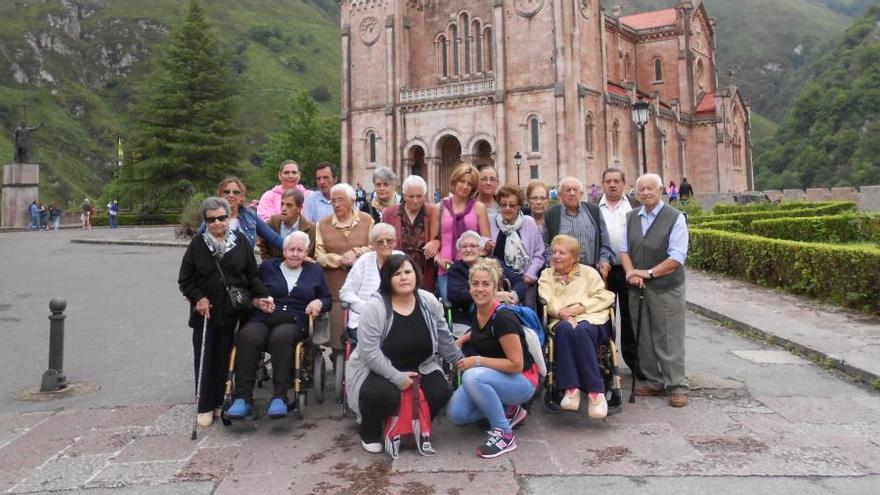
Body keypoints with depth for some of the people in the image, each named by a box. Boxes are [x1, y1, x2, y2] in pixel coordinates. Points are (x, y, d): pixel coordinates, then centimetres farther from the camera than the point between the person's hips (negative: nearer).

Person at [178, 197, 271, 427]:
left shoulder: (241, 241, 2)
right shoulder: (197, 244, 2)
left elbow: (252, 274, 4)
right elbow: (185, 279, 4)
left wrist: (261, 295, -8)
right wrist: (198, 298, -9)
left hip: (232, 311, 0)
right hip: (205, 311, 0)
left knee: (225, 358, 6)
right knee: (204, 359, 4)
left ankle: (220, 402, 21)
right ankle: (205, 407, 15)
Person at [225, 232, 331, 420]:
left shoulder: (314, 271, 23)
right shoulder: (268, 266, 23)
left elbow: (328, 300, 22)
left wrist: (319, 302, -1)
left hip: (293, 323, -1)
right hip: (262, 320, 1)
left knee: (281, 337, -38)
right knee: (247, 337, -35)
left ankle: (279, 397, -37)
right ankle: (243, 397, -32)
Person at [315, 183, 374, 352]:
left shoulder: (366, 220, 8)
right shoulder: (323, 224, 8)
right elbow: (319, 256, 1)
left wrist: (356, 252, -10)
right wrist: (341, 260, -10)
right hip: (336, 288, 0)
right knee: (338, 336, 1)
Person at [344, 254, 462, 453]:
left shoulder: (428, 302, -6)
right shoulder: (375, 307, -21)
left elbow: (444, 339, 7)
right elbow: (369, 352, -23)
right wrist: (397, 377, -24)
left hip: (419, 368, 5)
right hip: (376, 370, -5)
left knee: (440, 392, -18)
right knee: (385, 396, -33)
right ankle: (370, 433, 2)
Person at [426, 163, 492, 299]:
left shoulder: (479, 207, 6)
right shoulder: (440, 208, 9)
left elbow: (487, 242, 5)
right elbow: (433, 241, 12)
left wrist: (487, 245, -17)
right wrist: (438, 259, -5)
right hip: (446, 269, 1)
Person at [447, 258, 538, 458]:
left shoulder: (503, 318, -26)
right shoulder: (476, 311, -2)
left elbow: (516, 365, -25)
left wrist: (478, 361, -24)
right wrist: (462, 339, 8)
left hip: (521, 382, -8)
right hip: (492, 379, 8)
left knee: (472, 377, -34)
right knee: (455, 414, -8)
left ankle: (504, 435, -16)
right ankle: (509, 410, 12)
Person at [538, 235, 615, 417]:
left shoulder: (588, 272, 20)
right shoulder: (546, 275, 23)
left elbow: (603, 297, 4)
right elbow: (548, 302, 4)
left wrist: (578, 308, -9)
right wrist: (564, 314, -17)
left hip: (590, 318, -1)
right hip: (561, 320, 1)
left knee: (582, 330, -37)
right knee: (565, 328, -36)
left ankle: (596, 392, -39)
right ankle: (570, 389, -42)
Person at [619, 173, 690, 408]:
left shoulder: (675, 218, -5)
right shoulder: (631, 217, 10)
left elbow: (677, 257, -11)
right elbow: (624, 249, 8)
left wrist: (648, 273, -15)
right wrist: (632, 273, -9)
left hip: (666, 288, -5)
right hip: (637, 288, 5)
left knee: (669, 338, 0)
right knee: (644, 337, 11)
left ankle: (677, 386, 11)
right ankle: (653, 381, 24)